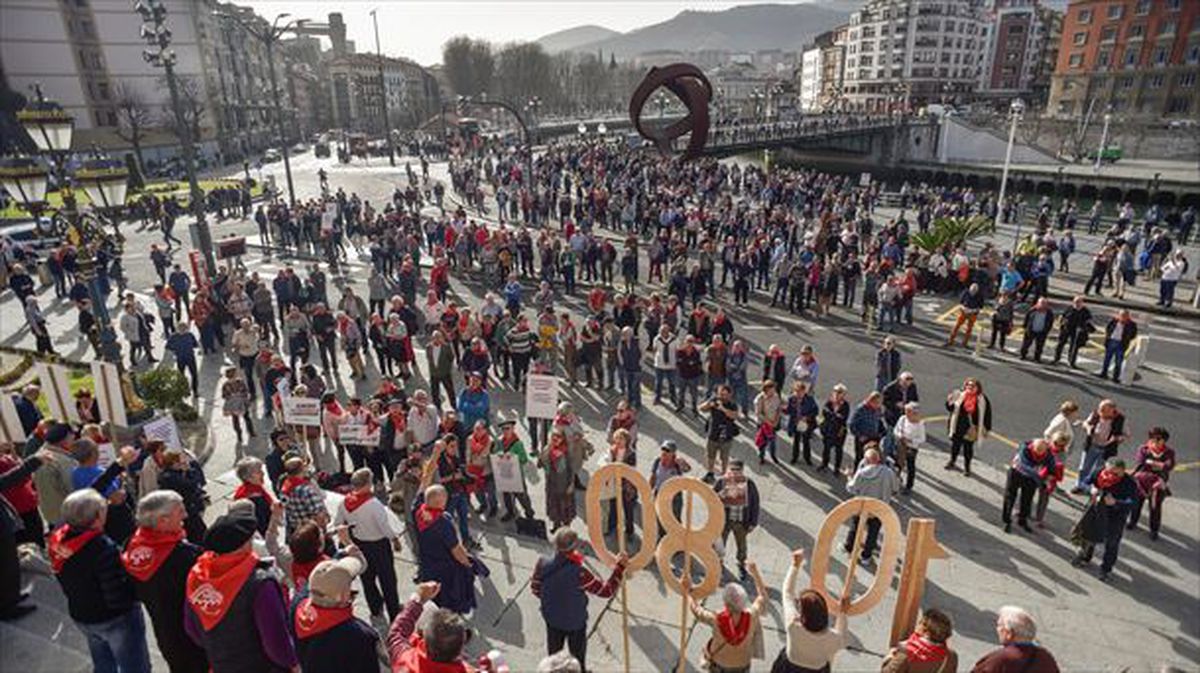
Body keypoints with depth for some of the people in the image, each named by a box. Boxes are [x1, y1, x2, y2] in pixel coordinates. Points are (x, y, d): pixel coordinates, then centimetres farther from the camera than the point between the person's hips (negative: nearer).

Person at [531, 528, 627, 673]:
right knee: (578, 658, 23)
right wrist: (619, 567, -19)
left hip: (552, 619, 4)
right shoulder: (578, 573, -35)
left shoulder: (542, 564, -23)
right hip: (575, 622, -3)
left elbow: (536, 589, -6)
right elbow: (606, 590, -26)